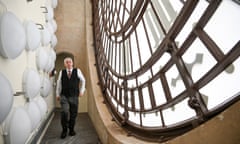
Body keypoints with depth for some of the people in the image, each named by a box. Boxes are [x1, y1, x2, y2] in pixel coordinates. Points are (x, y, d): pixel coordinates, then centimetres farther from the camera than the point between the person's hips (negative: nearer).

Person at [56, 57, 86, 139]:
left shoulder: (77, 71, 1)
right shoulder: (61, 72, 4)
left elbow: (83, 80, 14)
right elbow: (59, 83, 13)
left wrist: (81, 91, 12)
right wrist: (57, 94, 14)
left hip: (74, 97, 1)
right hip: (64, 96, 0)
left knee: (73, 114, 7)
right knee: (65, 112, -17)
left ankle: (71, 130, 29)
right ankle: (64, 130, 5)